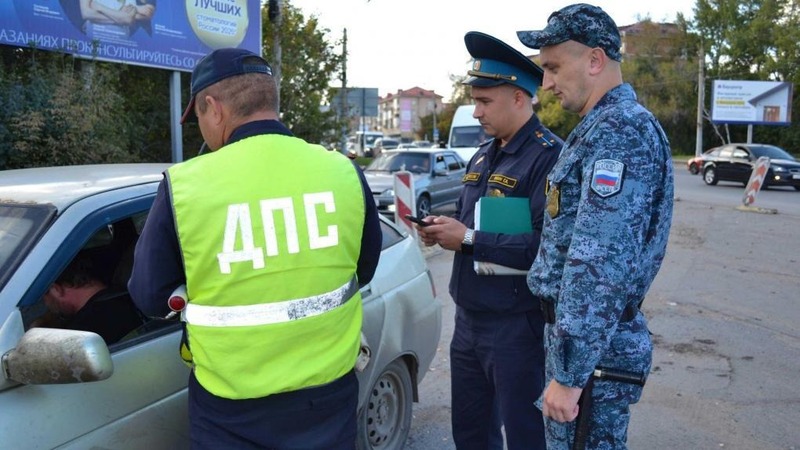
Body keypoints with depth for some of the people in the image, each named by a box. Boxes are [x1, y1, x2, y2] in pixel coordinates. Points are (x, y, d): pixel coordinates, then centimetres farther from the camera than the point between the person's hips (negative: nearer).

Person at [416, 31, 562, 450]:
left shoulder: (549, 156, -18)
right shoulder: (483, 155, 11)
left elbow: (546, 245, -28)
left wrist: (468, 239, -23)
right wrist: (441, 229, -2)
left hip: (516, 324, -8)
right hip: (468, 317, 9)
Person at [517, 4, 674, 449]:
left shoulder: (618, 131, -20)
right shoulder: (606, 127, 13)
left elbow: (601, 266, -27)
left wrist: (569, 374, -25)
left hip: (593, 348, -10)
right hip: (586, 334, 10)